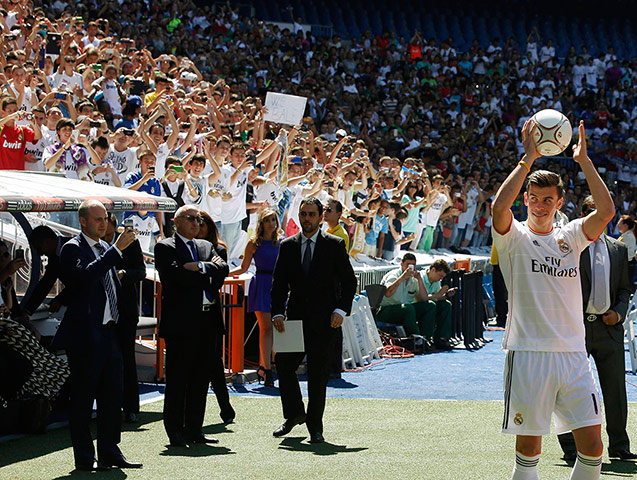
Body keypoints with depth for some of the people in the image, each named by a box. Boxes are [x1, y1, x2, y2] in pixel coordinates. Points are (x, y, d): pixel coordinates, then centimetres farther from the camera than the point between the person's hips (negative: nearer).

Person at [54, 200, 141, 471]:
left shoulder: (106, 249, 17)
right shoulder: (73, 248, -8)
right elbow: (85, 276, -27)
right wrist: (116, 250, -26)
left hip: (109, 332, 8)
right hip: (85, 334, -8)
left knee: (112, 395, 10)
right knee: (83, 397, -1)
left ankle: (109, 452, 18)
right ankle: (84, 457, 3)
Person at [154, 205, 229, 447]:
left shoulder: (206, 246, 19)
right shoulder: (165, 247, -1)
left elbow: (223, 269, 3)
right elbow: (178, 275, -15)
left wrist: (201, 268, -12)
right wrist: (208, 274, -5)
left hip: (208, 321, 6)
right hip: (181, 322, -6)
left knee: (200, 378, 9)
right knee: (177, 379, -2)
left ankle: (194, 429, 15)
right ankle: (175, 431, 3)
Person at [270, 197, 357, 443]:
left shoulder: (335, 245, 2)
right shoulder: (287, 246, 9)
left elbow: (349, 281, 2)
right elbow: (278, 284, 9)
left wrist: (341, 310, -10)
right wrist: (278, 313, -4)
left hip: (323, 319, -3)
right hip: (295, 318, 3)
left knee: (318, 373, -1)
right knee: (283, 364, -1)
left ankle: (315, 426, 9)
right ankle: (294, 414, 21)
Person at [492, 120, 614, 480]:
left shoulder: (570, 237, 12)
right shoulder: (514, 237, 3)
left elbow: (606, 210, -4)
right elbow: (500, 207, -19)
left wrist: (584, 160, -7)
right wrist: (529, 158, -18)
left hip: (573, 355, 3)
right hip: (528, 353, -3)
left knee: (592, 447, -1)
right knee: (528, 450, -1)